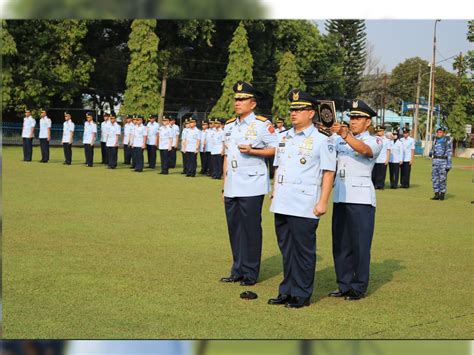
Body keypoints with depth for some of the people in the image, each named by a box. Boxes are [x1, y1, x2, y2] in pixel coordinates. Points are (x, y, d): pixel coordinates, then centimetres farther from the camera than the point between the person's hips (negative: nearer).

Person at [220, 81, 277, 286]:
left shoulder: (262, 125, -5)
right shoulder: (229, 126, 15)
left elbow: (276, 150, -7)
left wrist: (252, 151, -19)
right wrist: (224, 185, 17)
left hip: (252, 187, -6)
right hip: (232, 189, 6)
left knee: (251, 229, -2)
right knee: (234, 229, 9)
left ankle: (250, 273, 6)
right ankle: (238, 271, 18)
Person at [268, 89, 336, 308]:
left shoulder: (322, 140, -5)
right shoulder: (284, 137, 15)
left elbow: (328, 173, -7)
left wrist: (323, 202, -12)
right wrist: (274, 195, 16)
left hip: (305, 206, -6)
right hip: (282, 205, 6)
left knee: (303, 251, 0)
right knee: (286, 249, 11)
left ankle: (302, 295, 8)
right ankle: (287, 292, 19)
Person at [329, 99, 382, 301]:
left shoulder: (374, 141, -1)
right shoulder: (339, 139, 16)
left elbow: (364, 149, -23)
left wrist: (345, 134, -36)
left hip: (361, 199, -5)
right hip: (340, 197, 5)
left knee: (360, 244, -3)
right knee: (340, 244, 7)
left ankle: (359, 287, 5)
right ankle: (344, 285, 15)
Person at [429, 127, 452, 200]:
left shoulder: (448, 141, -5)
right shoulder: (435, 140, 12)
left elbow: (449, 153, -7)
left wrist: (449, 164, -13)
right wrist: (431, 153, -3)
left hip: (443, 161, -5)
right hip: (435, 161, 5)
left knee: (442, 179, -4)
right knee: (434, 178, 3)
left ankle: (442, 194, 5)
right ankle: (436, 194, 9)